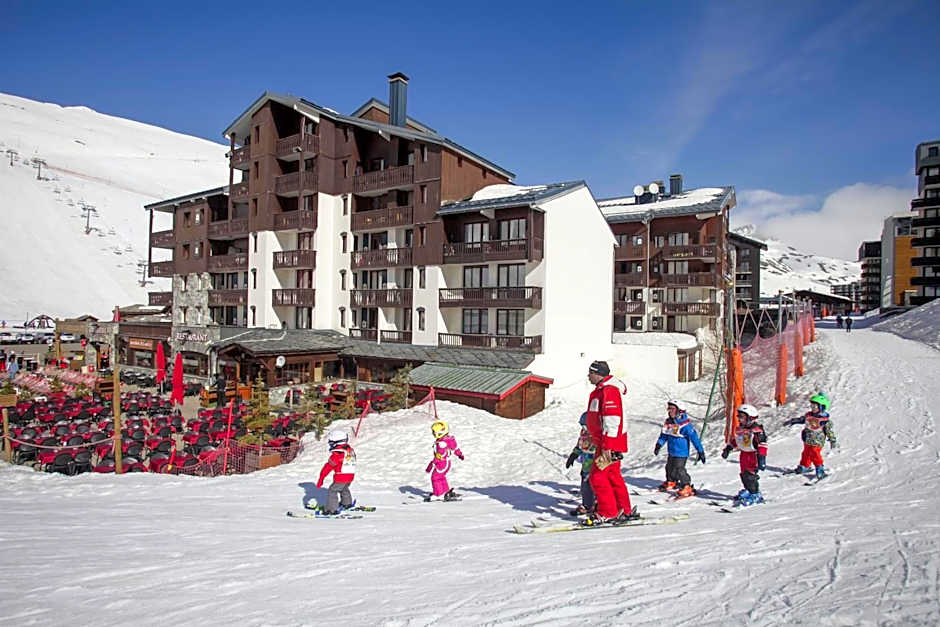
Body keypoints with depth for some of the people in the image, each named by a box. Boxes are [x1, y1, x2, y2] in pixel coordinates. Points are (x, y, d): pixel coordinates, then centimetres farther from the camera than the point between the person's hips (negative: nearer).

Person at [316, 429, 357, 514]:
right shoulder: (350, 450, 7)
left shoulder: (337, 453, -17)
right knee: (344, 489, 30)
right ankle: (347, 503, 48)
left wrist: (321, 478, -11)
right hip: (351, 475, 9)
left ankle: (332, 510, 2)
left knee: (332, 491, 3)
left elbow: (328, 466, -15)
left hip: (341, 478, -9)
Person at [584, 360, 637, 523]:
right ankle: (625, 511, 23)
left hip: (610, 443, -10)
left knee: (598, 476, -7)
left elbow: (612, 420, -24)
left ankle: (607, 513, 2)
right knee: (613, 476, 15)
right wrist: (602, 444, 28)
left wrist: (607, 447, -25)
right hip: (603, 442, 10)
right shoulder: (601, 390, 16)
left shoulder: (609, 390, -18)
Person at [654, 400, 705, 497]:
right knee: (669, 467, 20)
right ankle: (671, 482, 41)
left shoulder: (685, 424, -21)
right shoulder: (668, 422, 1)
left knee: (679, 469, -10)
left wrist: (700, 451, -18)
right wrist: (658, 445, 11)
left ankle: (687, 487, 2)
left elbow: (694, 437, -19)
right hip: (671, 452, 8)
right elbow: (664, 435, 15)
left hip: (681, 452, -8)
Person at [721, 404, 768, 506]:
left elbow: (762, 444, -19)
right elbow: (735, 440, 23)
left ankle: (756, 495, -4)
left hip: (753, 454, -8)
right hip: (744, 454, 8)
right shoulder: (740, 429, 8)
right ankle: (748, 490, 31)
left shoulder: (757, 430, -16)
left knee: (750, 475, -14)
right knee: (744, 474, 12)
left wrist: (761, 458, -25)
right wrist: (728, 449, 22)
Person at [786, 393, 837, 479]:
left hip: (817, 442, -7)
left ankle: (820, 469, 0)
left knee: (815, 454, -13)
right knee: (806, 453, 16)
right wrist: (792, 421, 24)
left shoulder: (825, 420, -15)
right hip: (807, 440, 7)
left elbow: (830, 431, -10)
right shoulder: (808, 415, 3)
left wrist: (833, 441, -8)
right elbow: (801, 419, 21)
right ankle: (804, 466, 31)